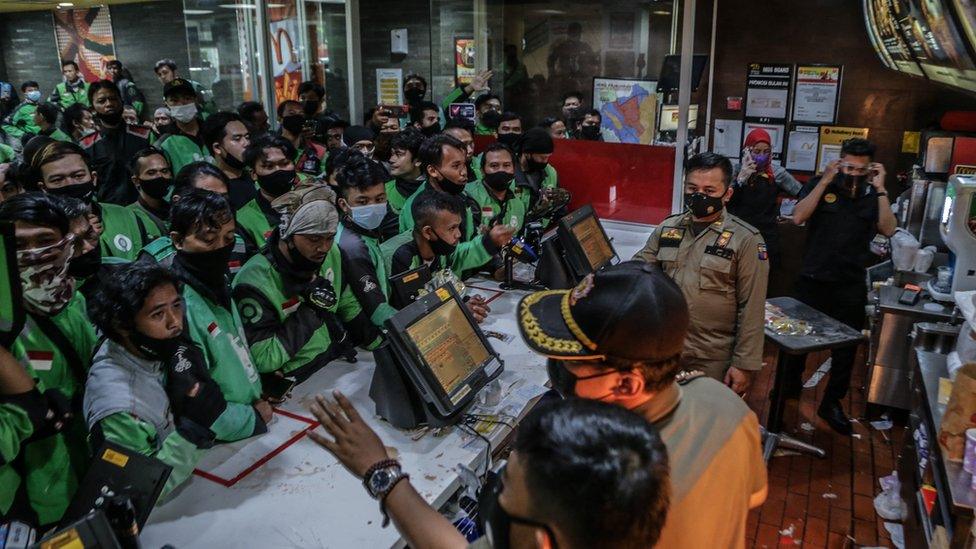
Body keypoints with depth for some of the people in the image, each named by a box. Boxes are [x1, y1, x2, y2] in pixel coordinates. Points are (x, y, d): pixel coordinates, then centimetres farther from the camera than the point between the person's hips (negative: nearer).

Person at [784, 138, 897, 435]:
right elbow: (798, 217, -19)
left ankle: (832, 402, 25)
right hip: (812, 280, -1)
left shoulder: (874, 194, 2)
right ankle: (791, 382, 37)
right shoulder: (820, 185, -5)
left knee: (846, 346, 9)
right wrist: (826, 181, -19)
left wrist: (880, 189, -14)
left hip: (851, 287, 2)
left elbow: (888, 229, -10)